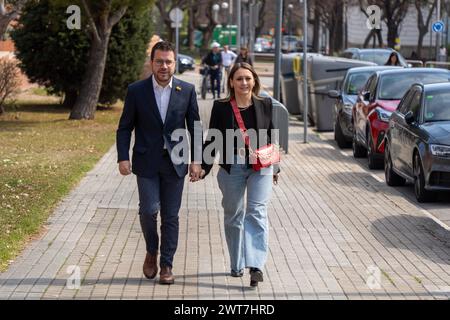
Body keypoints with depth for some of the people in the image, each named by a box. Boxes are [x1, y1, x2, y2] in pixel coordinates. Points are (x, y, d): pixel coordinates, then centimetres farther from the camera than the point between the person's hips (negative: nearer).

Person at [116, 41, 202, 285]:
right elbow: (125, 127, 2)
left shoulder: (187, 91, 1)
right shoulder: (136, 91, -2)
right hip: (147, 162, -1)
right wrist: (123, 158, -8)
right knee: (149, 210, -10)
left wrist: (196, 160, -1)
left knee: (170, 216, 4)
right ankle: (151, 251, 17)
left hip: (174, 163, 1)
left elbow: (195, 127, 5)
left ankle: (166, 265, 14)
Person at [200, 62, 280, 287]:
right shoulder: (221, 107, -1)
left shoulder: (265, 105, 2)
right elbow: (212, 140, 3)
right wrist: (203, 167, -4)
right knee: (233, 216, 10)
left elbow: (271, 137, 11)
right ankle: (237, 265, 23)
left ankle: (255, 265, -19)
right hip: (232, 167, 1)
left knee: (257, 212, -13)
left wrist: (275, 167, 17)